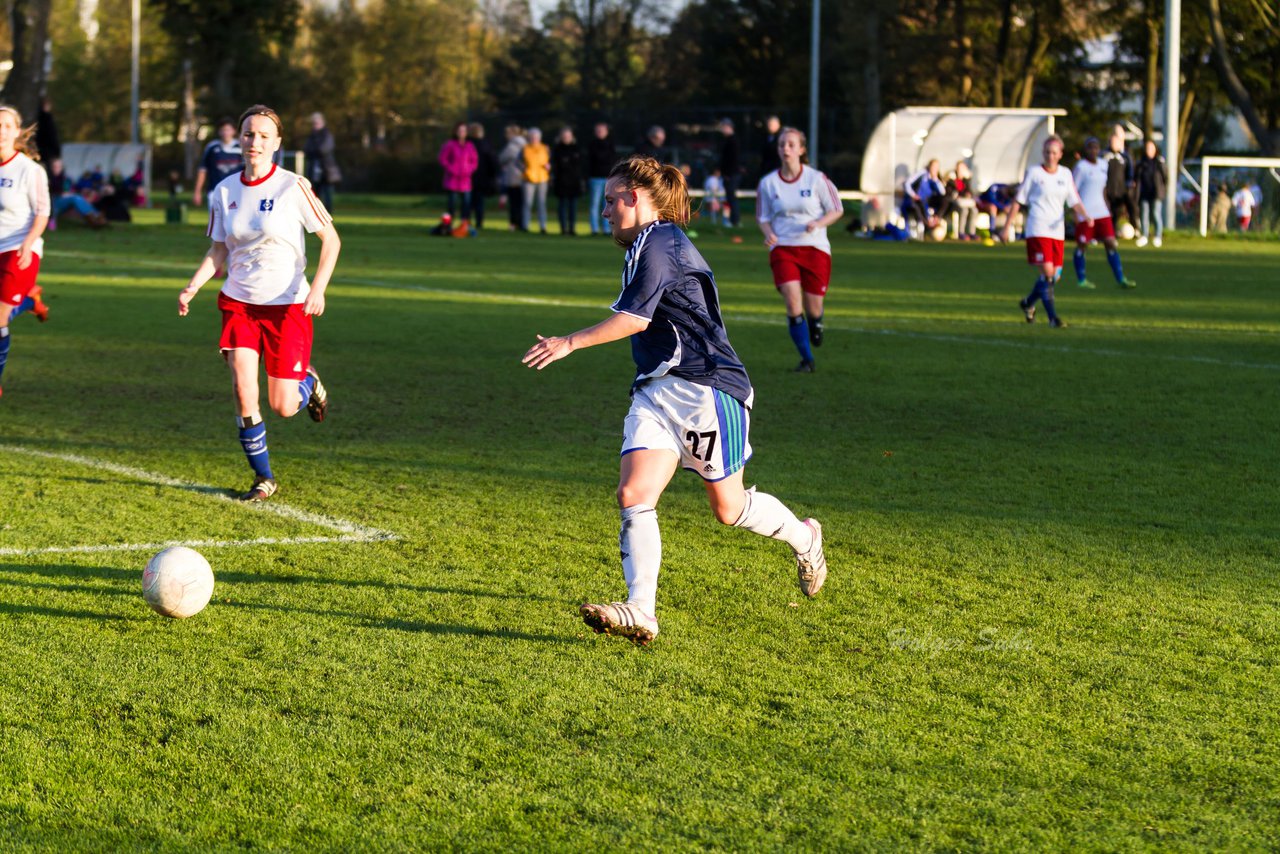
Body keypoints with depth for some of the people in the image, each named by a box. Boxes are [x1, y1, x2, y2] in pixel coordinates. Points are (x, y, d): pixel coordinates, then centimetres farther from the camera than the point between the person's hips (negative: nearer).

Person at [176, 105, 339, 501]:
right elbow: (218, 250, 10)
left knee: (283, 408, -3)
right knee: (243, 392, -11)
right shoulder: (224, 192, 2)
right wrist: (193, 286, -6)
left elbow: (330, 238, -6)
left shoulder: (293, 186, -10)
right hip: (239, 303, 3)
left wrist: (318, 288, -18)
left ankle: (308, 383, 34)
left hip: (287, 306, -3)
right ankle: (263, 478, 7)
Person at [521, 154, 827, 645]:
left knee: (728, 508, 4)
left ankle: (804, 538, 32)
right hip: (656, 391, 9)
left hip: (706, 387, -9)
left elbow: (635, 317, -20)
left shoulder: (658, 243, -14)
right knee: (634, 494, -10)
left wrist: (570, 343, -15)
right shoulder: (647, 245, 18)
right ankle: (641, 612, -17)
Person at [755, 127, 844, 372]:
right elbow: (763, 217, 12)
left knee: (812, 308, 3)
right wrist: (769, 233, -10)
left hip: (815, 248, 0)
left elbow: (837, 210, 5)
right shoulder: (768, 183, 2)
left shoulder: (816, 179, -3)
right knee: (793, 302, -16)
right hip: (783, 248, 0)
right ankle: (807, 359, -2)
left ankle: (815, 324, 43)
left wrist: (818, 224, -14)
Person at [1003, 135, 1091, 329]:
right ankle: (1052, 317, -14)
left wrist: (1084, 215, -9)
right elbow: (1018, 200, 3)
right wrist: (1008, 226, 0)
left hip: (1057, 231, 5)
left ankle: (1028, 303, 32)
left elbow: (1074, 201, 12)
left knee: (1055, 275, 7)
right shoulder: (1034, 173, 0)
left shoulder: (1066, 174, 11)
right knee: (1047, 272, -17)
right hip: (1038, 230, -5)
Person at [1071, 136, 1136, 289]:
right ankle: (1081, 280, 12)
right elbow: (1073, 190, -8)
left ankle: (1120, 279, 4)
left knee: (1111, 243, 2)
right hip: (1085, 213, -6)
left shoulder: (1104, 165, 12)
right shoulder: (1081, 167, -8)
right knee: (1082, 245, 1)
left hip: (1101, 212, 6)